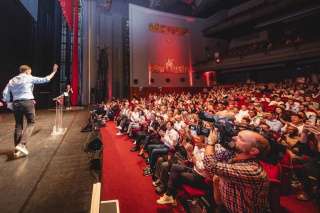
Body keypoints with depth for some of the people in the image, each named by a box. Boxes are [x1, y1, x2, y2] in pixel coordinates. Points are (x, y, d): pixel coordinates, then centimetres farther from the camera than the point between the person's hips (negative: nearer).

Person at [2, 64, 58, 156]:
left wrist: (8, 104, 14)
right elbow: (45, 79, 2)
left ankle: (17, 150, 13)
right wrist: (54, 72, 10)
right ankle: (22, 144, -14)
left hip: (16, 104, 5)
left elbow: (5, 93, 9)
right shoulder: (29, 78, 1)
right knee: (31, 123, 4)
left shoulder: (12, 80, 15)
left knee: (18, 125, 9)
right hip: (27, 102, -5)